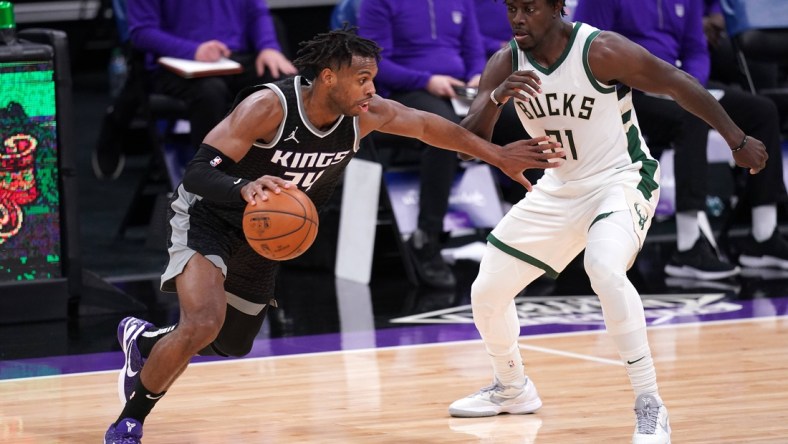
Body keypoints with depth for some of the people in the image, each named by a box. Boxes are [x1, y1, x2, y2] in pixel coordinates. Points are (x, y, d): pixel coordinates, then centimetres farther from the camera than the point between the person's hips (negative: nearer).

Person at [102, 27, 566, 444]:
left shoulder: (366, 115, -16)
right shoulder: (268, 107, -33)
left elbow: (427, 125, 3)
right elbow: (198, 172, -35)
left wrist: (499, 155, 7)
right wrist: (245, 187, -55)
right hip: (209, 217, -7)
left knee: (232, 343, 19)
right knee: (203, 324, -29)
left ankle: (145, 341, 50)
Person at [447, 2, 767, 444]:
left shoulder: (601, 51, -23)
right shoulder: (505, 65, -9)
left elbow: (680, 85, -12)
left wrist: (738, 141, -6)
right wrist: (495, 99, -35)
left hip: (621, 179, -6)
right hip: (559, 187, 6)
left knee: (604, 269, -36)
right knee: (486, 292, 6)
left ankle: (651, 407, -27)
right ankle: (512, 389, 36)